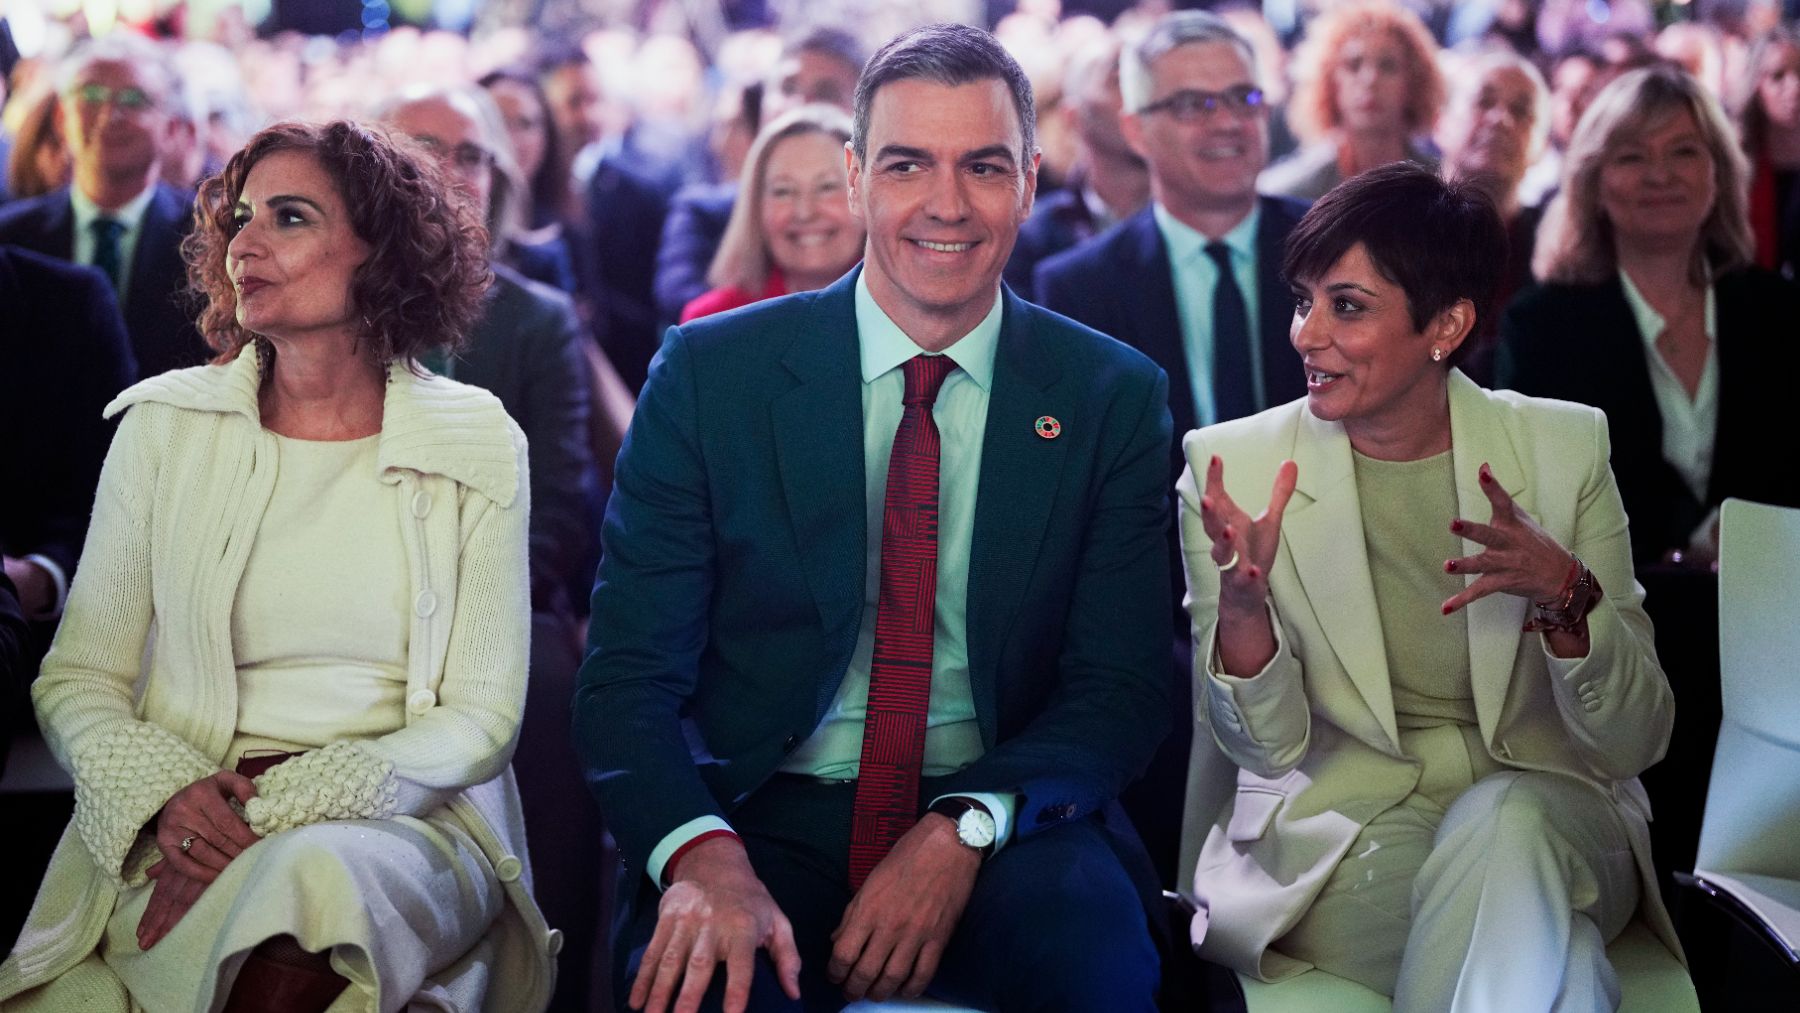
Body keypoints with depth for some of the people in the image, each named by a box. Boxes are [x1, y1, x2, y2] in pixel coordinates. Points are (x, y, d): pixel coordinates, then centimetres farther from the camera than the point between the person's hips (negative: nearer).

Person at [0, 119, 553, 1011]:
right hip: (177, 831, 1)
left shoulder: (478, 446, 4)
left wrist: (284, 812, -16)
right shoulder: (164, 426, 8)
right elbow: (76, 677, 9)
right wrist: (166, 794, -14)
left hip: (403, 823, 0)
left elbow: (482, 715, 0)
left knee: (316, 877, -37)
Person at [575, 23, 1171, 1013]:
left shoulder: (1114, 398, 4)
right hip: (766, 821, -1)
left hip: (1001, 832, 1)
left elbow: (1120, 690, 1)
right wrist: (704, 856, -23)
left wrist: (963, 829, -18)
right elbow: (627, 677, -2)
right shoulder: (707, 374, 1)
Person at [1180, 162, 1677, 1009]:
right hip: (1334, 828, -2)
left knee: (1503, 822, -34)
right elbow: (1266, 747, -3)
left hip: (1541, 811, 2)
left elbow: (1635, 741, -3)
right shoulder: (1231, 465, -2)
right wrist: (1241, 602, -24)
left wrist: (1565, 596, -23)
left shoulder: (1563, 448, 0)